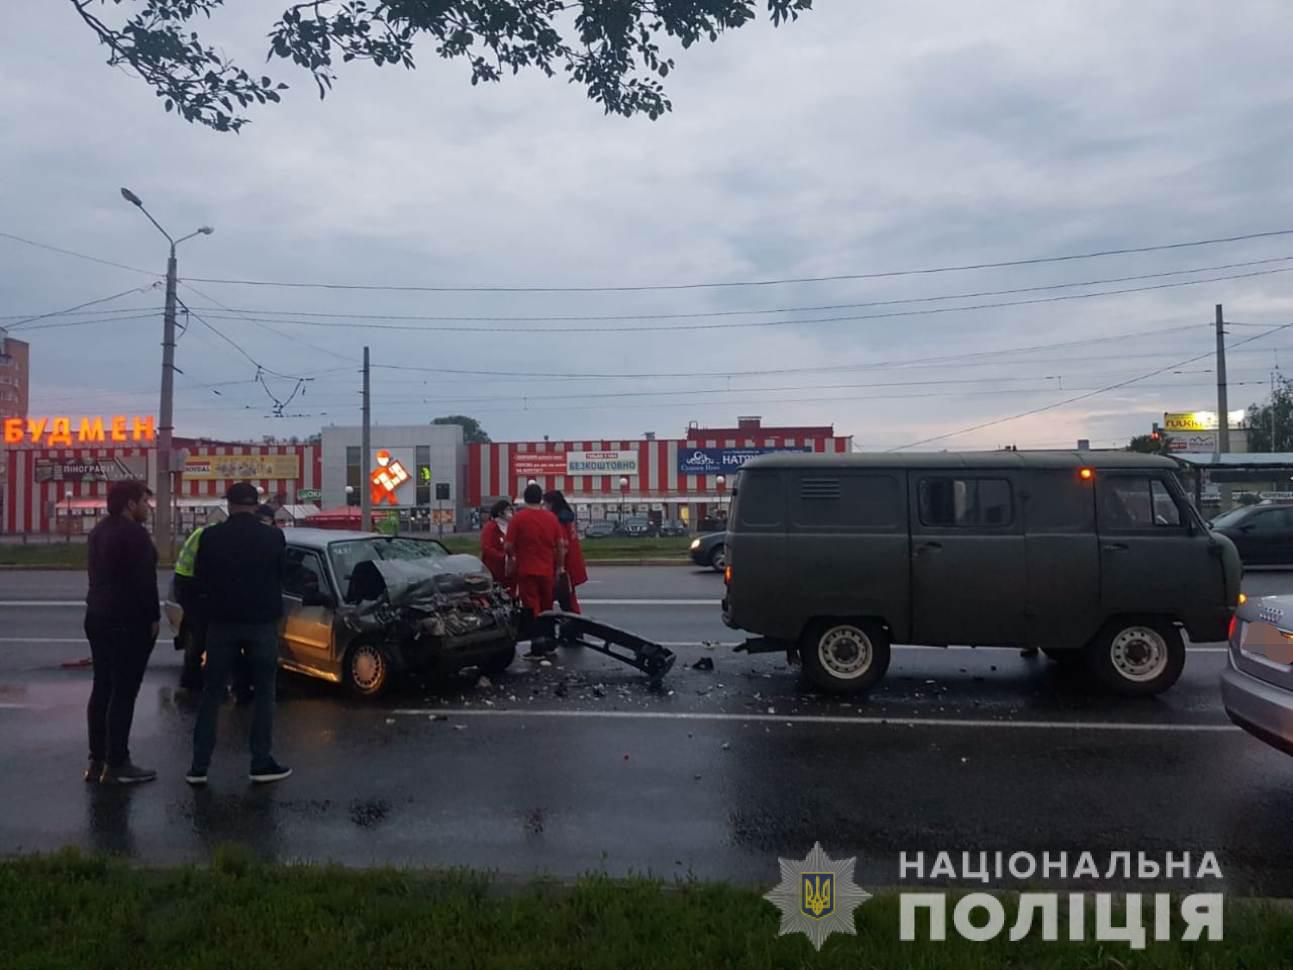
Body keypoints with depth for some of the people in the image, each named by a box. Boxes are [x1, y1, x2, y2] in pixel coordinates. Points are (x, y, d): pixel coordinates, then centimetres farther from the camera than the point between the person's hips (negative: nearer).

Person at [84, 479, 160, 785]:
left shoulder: (100, 531, 16)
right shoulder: (134, 533, -15)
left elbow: (100, 574, 18)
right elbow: (143, 581, -19)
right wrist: (153, 617, -12)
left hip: (98, 617, 10)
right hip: (128, 621, -10)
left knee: (102, 689, 13)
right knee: (123, 692, -6)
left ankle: (97, 760, 17)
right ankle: (116, 764, -3)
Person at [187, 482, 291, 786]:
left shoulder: (210, 536, -5)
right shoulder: (273, 536, -7)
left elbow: (200, 581, 3)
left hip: (222, 622, 1)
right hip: (261, 622, -1)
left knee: (212, 693, 10)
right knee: (264, 693, 8)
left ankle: (199, 766, 12)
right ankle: (261, 763, 8)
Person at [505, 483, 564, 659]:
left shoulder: (518, 518, -9)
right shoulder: (551, 517, 2)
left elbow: (508, 546, -10)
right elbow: (561, 544, 3)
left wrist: (512, 558, 10)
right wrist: (559, 566, 13)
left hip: (527, 571, -4)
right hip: (547, 570, 4)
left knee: (532, 609, 0)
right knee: (547, 608, 17)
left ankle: (537, 648, -3)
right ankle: (549, 644, 23)